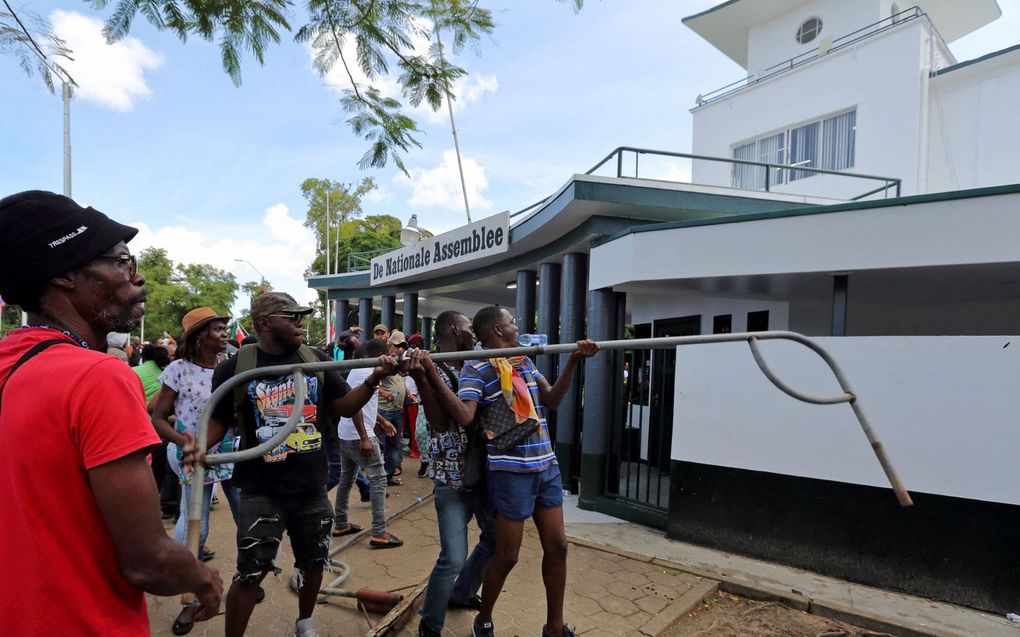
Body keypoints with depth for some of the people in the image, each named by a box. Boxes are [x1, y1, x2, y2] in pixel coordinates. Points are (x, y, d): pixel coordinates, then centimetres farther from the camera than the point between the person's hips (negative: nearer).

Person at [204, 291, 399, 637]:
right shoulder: (235, 367, -8)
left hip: (312, 488, 4)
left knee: (314, 563, 19)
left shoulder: (315, 360, -1)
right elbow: (217, 422, -2)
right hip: (262, 491, -3)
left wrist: (372, 380, -16)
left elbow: (345, 407, 1)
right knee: (249, 573, 0)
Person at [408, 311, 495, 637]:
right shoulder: (434, 370, -13)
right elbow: (440, 423, -26)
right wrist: (420, 377, -38)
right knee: (453, 558, -10)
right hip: (452, 479, -8)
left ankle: (461, 594, 44)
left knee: (495, 538, 22)